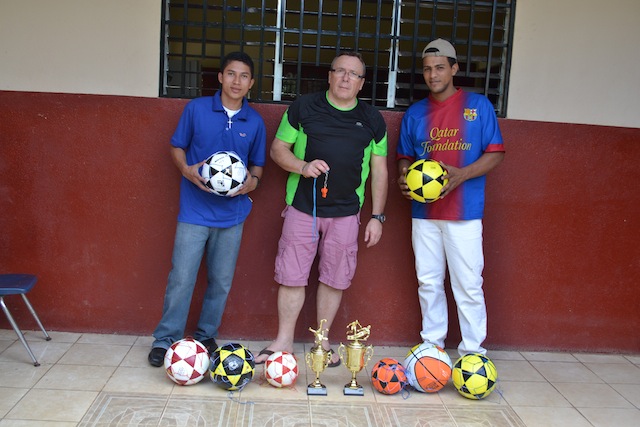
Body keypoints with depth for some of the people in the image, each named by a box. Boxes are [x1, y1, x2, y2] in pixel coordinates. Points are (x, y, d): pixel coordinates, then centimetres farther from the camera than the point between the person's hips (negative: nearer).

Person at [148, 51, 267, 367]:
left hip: (232, 213, 2)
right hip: (195, 210, -2)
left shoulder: (255, 122, 4)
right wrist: (187, 170, -13)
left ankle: (206, 337, 28)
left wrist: (253, 181, -8)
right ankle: (166, 339, 16)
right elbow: (177, 147, 7)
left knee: (221, 281, 10)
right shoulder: (196, 109, -2)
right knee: (181, 278, -1)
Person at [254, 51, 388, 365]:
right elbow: (278, 148, 6)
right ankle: (284, 341, 18)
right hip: (302, 208, -1)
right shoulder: (303, 107, 3)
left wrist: (377, 216, 5)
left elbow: (379, 170, 10)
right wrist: (302, 167, -15)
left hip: (346, 213, 1)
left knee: (334, 279, 8)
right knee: (291, 276, 3)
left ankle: (322, 340, 25)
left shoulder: (372, 120, 8)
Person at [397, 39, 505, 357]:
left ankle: (473, 350, 10)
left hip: (464, 211, -3)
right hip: (423, 210, 4)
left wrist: (462, 174, -16)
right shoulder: (415, 113, 12)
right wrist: (404, 177, -5)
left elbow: (496, 153, 0)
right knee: (428, 282, 10)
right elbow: (405, 156, 18)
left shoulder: (479, 106, 2)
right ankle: (432, 344, 24)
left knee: (468, 285, -2)